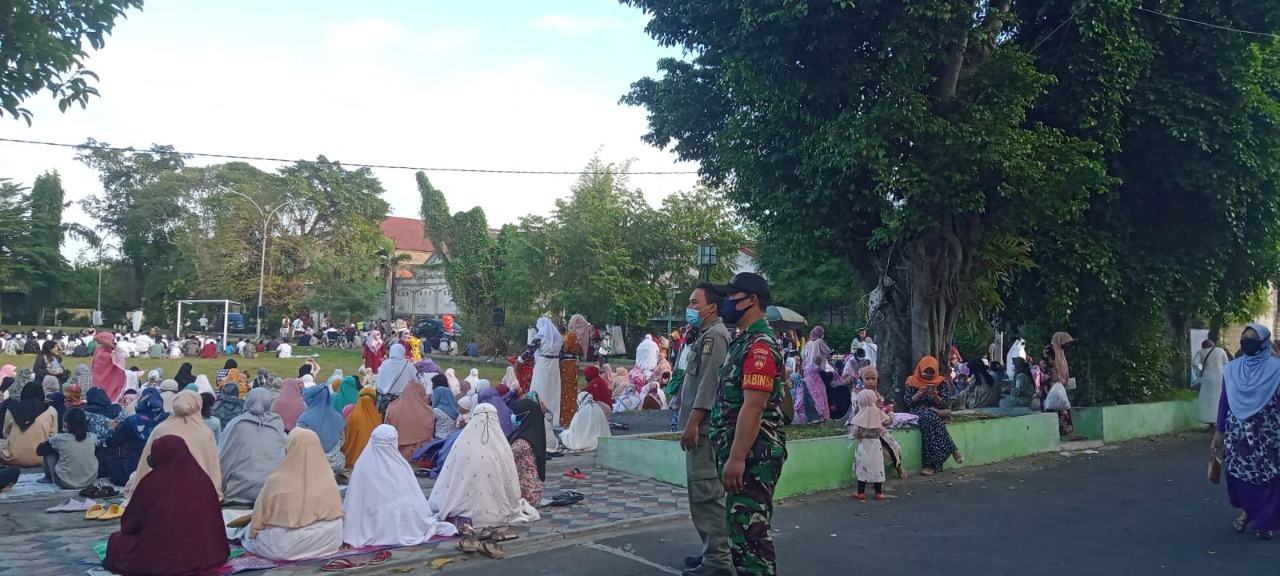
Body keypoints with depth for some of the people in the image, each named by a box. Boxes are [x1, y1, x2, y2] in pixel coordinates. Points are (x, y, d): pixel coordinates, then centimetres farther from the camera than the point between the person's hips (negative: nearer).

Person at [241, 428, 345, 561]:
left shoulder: (277, 480, -15)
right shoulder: (329, 480, -6)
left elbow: (259, 515, -2)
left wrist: (252, 533, 17)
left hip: (285, 546, -1)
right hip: (327, 542, 1)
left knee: (249, 529, 25)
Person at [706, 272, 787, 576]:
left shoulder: (760, 345, -17)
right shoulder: (744, 341, 16)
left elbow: (753, 407, -24)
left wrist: (736, 458, -26)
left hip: (753, 455, -11)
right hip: (743, 452, 11)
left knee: (751, 531, -6)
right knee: (741, 528, 17)